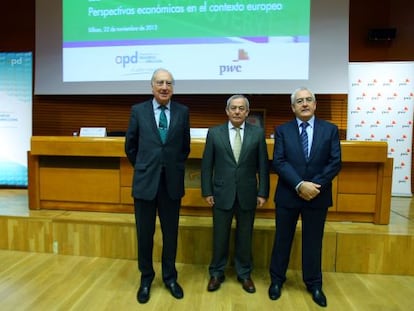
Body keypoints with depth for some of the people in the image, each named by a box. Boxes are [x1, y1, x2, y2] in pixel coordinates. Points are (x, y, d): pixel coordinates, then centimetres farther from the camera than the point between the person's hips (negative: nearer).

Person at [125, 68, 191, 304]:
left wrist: (174, 168, 11)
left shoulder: (183, 111, 1)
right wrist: (143, 168, 11)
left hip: (172, 182, 1)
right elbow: (130, 146, 9)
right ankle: (146, 278, 33)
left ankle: (170, 277, 33)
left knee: (171, 234, 13)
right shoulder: (138, 110, 0)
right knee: (145, 234, 11)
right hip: (145, 182, 0)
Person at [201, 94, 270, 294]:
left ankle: (244, 274, 32)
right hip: (222, 193, 0)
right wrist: (207, 191, -2)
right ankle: (216, 273, 30)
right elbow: (206, 165, 1)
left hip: (247, 194, 1)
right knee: (220, 237, 11)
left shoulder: (258, 133, 1)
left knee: (245, 237, 13)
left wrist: (262, 192, -2)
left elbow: (263, 166, 1)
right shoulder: (214, 133, 0)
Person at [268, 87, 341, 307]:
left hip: (318, 195, 1)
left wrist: (315, 185, -15)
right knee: (282, 239, 11)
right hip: (288, 195, 0)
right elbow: (278, 162, -10)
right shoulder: (282, 130, 0)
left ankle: (314, 284, 33)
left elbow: (335, 163, -4)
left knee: (313, 241, 13)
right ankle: (277, 280, 30)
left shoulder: (330, 130, 3)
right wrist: (300, 185, -20)